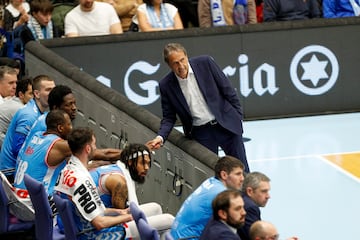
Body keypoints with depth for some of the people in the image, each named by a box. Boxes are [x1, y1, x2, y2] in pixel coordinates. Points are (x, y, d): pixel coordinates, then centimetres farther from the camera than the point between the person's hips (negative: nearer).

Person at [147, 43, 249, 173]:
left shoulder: (205, 63, -7)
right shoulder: (166, 85, -5)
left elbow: (227, 89, 1)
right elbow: (168, 118, 3)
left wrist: (238, 116, 0)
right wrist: (160, 137, -15)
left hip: (226, 124, 0)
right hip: (201, 133, 0)